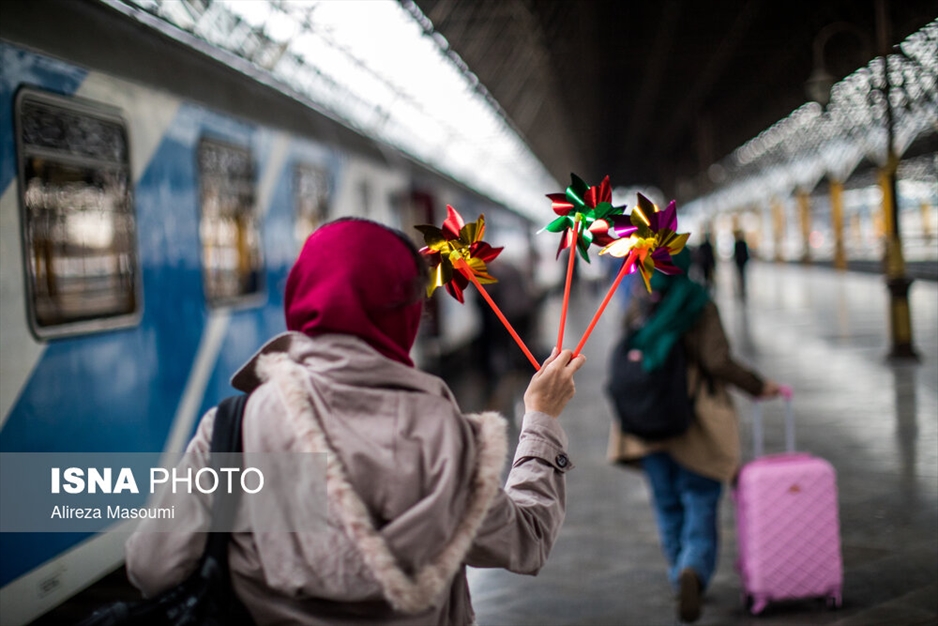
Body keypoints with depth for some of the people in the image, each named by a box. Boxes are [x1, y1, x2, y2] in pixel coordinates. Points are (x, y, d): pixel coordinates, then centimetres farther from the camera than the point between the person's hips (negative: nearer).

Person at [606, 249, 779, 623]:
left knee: (667, 505, 17)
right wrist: (758, 387, -3)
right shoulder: (699, 307, -9)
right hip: (695, 424, -3)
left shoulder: (637, 310, 3)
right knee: (700, 503, 2)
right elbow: (718, 363, -15)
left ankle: (681, 578, 25)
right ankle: (694, 571, -21)